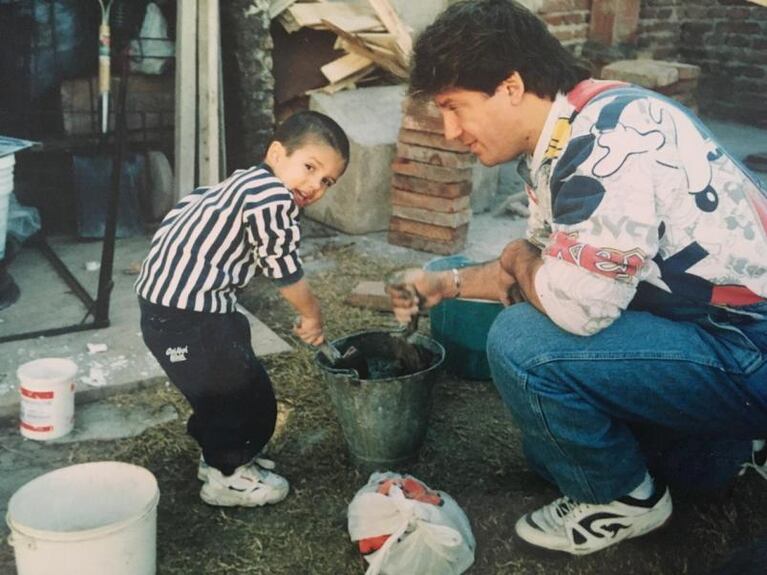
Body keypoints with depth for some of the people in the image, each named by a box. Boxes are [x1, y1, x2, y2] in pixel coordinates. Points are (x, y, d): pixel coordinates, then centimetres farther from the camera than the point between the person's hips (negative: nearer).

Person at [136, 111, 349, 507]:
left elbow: (187, 207, 24)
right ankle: (227, 478, 20)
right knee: (248, 396, 3)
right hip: (187, 315, -10)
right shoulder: (273, 198, -18)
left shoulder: (246, 183, 13)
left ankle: (219, 456, 43)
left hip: (164, 302, 10)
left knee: (226, 384, 26)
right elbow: (284, 270, -11)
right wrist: (312, 315, 6)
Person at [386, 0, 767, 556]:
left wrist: (519, 262, -11)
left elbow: (574, 304, -31)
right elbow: (550, 267, 16)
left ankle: (625, 496, 0)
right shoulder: (557, 143, 3)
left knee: (522, 344, -23)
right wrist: (448, 283, 8)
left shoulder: (612, 138, -27)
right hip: (698, 326, 10)